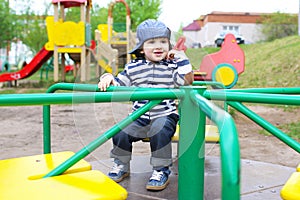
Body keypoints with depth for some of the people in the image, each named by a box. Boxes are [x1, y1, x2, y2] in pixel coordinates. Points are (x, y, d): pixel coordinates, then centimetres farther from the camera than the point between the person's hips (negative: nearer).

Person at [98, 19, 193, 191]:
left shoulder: (171, 66, 3)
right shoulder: (133, 67, 8)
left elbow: (187, 81, -10)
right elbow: (119, 84, 14)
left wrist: (181, 59, -10)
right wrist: (108, 78, -6)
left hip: (165, 115, -3)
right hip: (139, 117, 3)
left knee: (160, 131, -33)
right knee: (121, 132, -17)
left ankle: (162, 170, -11)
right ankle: (121, 165, 12)